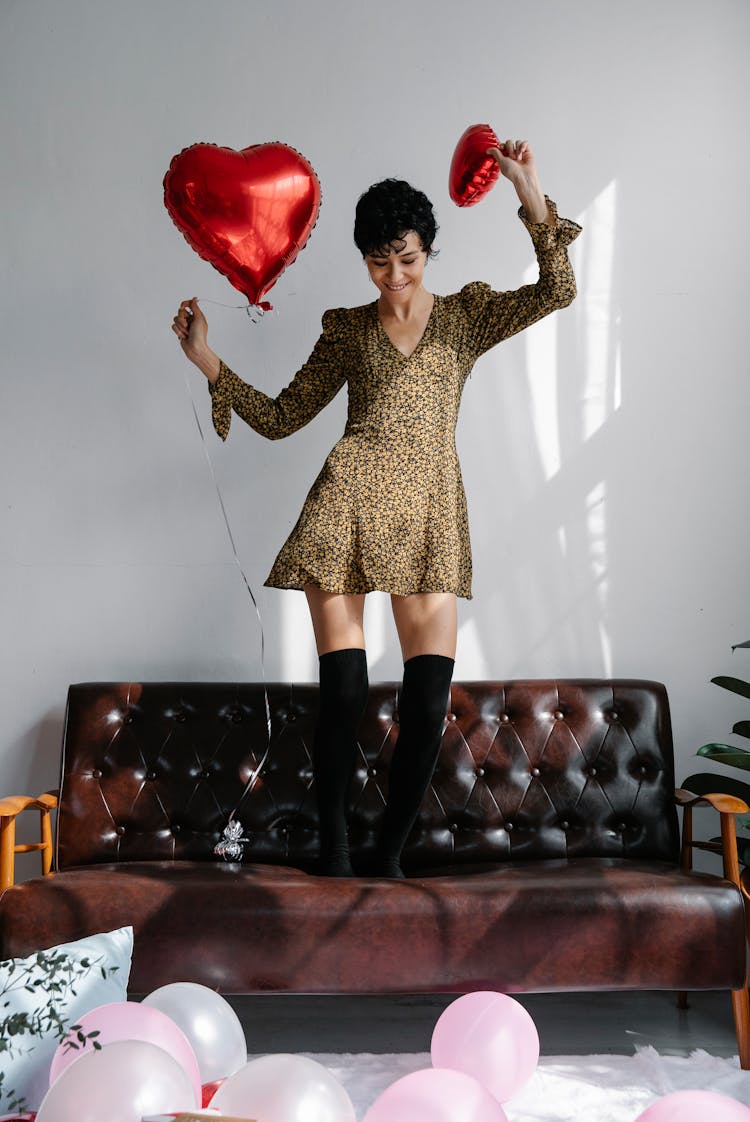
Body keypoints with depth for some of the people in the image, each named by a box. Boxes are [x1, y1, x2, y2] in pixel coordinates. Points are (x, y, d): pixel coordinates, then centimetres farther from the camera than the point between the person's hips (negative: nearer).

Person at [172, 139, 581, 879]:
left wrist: (530, 193, -7)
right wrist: (209, 363, 4)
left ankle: (389, 858, 12)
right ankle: (333, 856, 11)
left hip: (429, 517, 1)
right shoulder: (347, 329, 15)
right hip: (348, 507, 0)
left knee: (428, 708, -6)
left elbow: (557, 290, 0)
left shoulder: (467, 315, 15)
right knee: (343, 695, -6)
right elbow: (280, 418, 14)